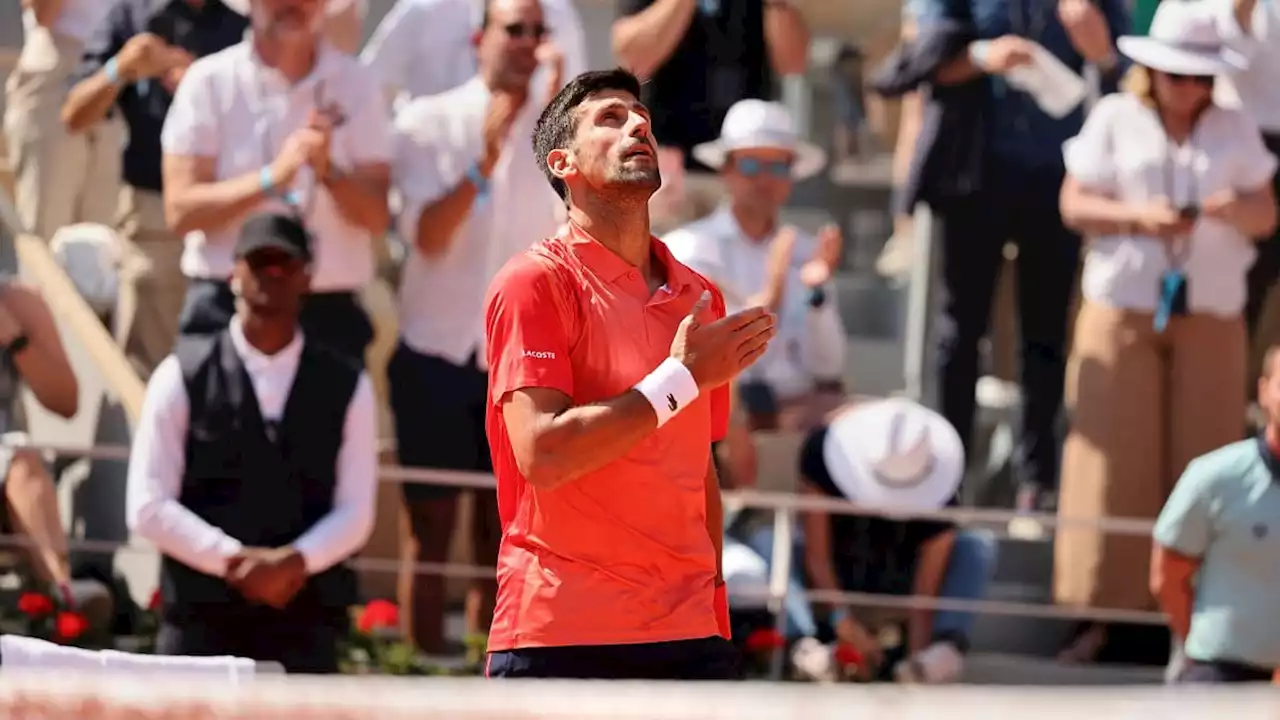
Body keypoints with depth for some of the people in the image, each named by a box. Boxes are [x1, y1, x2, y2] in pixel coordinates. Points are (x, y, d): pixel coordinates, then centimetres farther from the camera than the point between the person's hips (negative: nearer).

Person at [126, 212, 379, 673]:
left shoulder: (347, 387, 10)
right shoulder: (182, 377, 3)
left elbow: (355, 511, 6)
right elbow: (148, 507, -2)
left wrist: (296, 561, -13)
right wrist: (234, 560, -13)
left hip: (305, 623, 2)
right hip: (201, 619, -1)